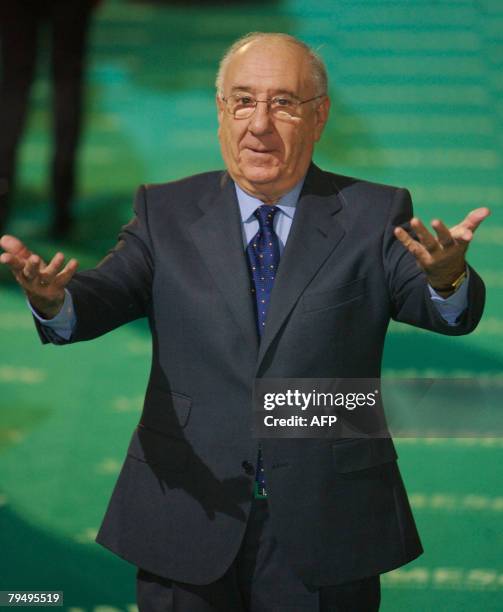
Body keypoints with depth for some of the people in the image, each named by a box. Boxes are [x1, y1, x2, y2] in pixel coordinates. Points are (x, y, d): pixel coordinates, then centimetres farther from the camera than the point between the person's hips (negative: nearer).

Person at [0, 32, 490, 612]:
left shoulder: (375, 216, 2)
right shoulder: (166, 212, 6)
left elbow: (450, 312, -13)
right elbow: (106, 294, -9)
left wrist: (446, 279, -39)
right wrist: (52, 298, -34)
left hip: (326, 535, -1)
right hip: (186, 532, 1)